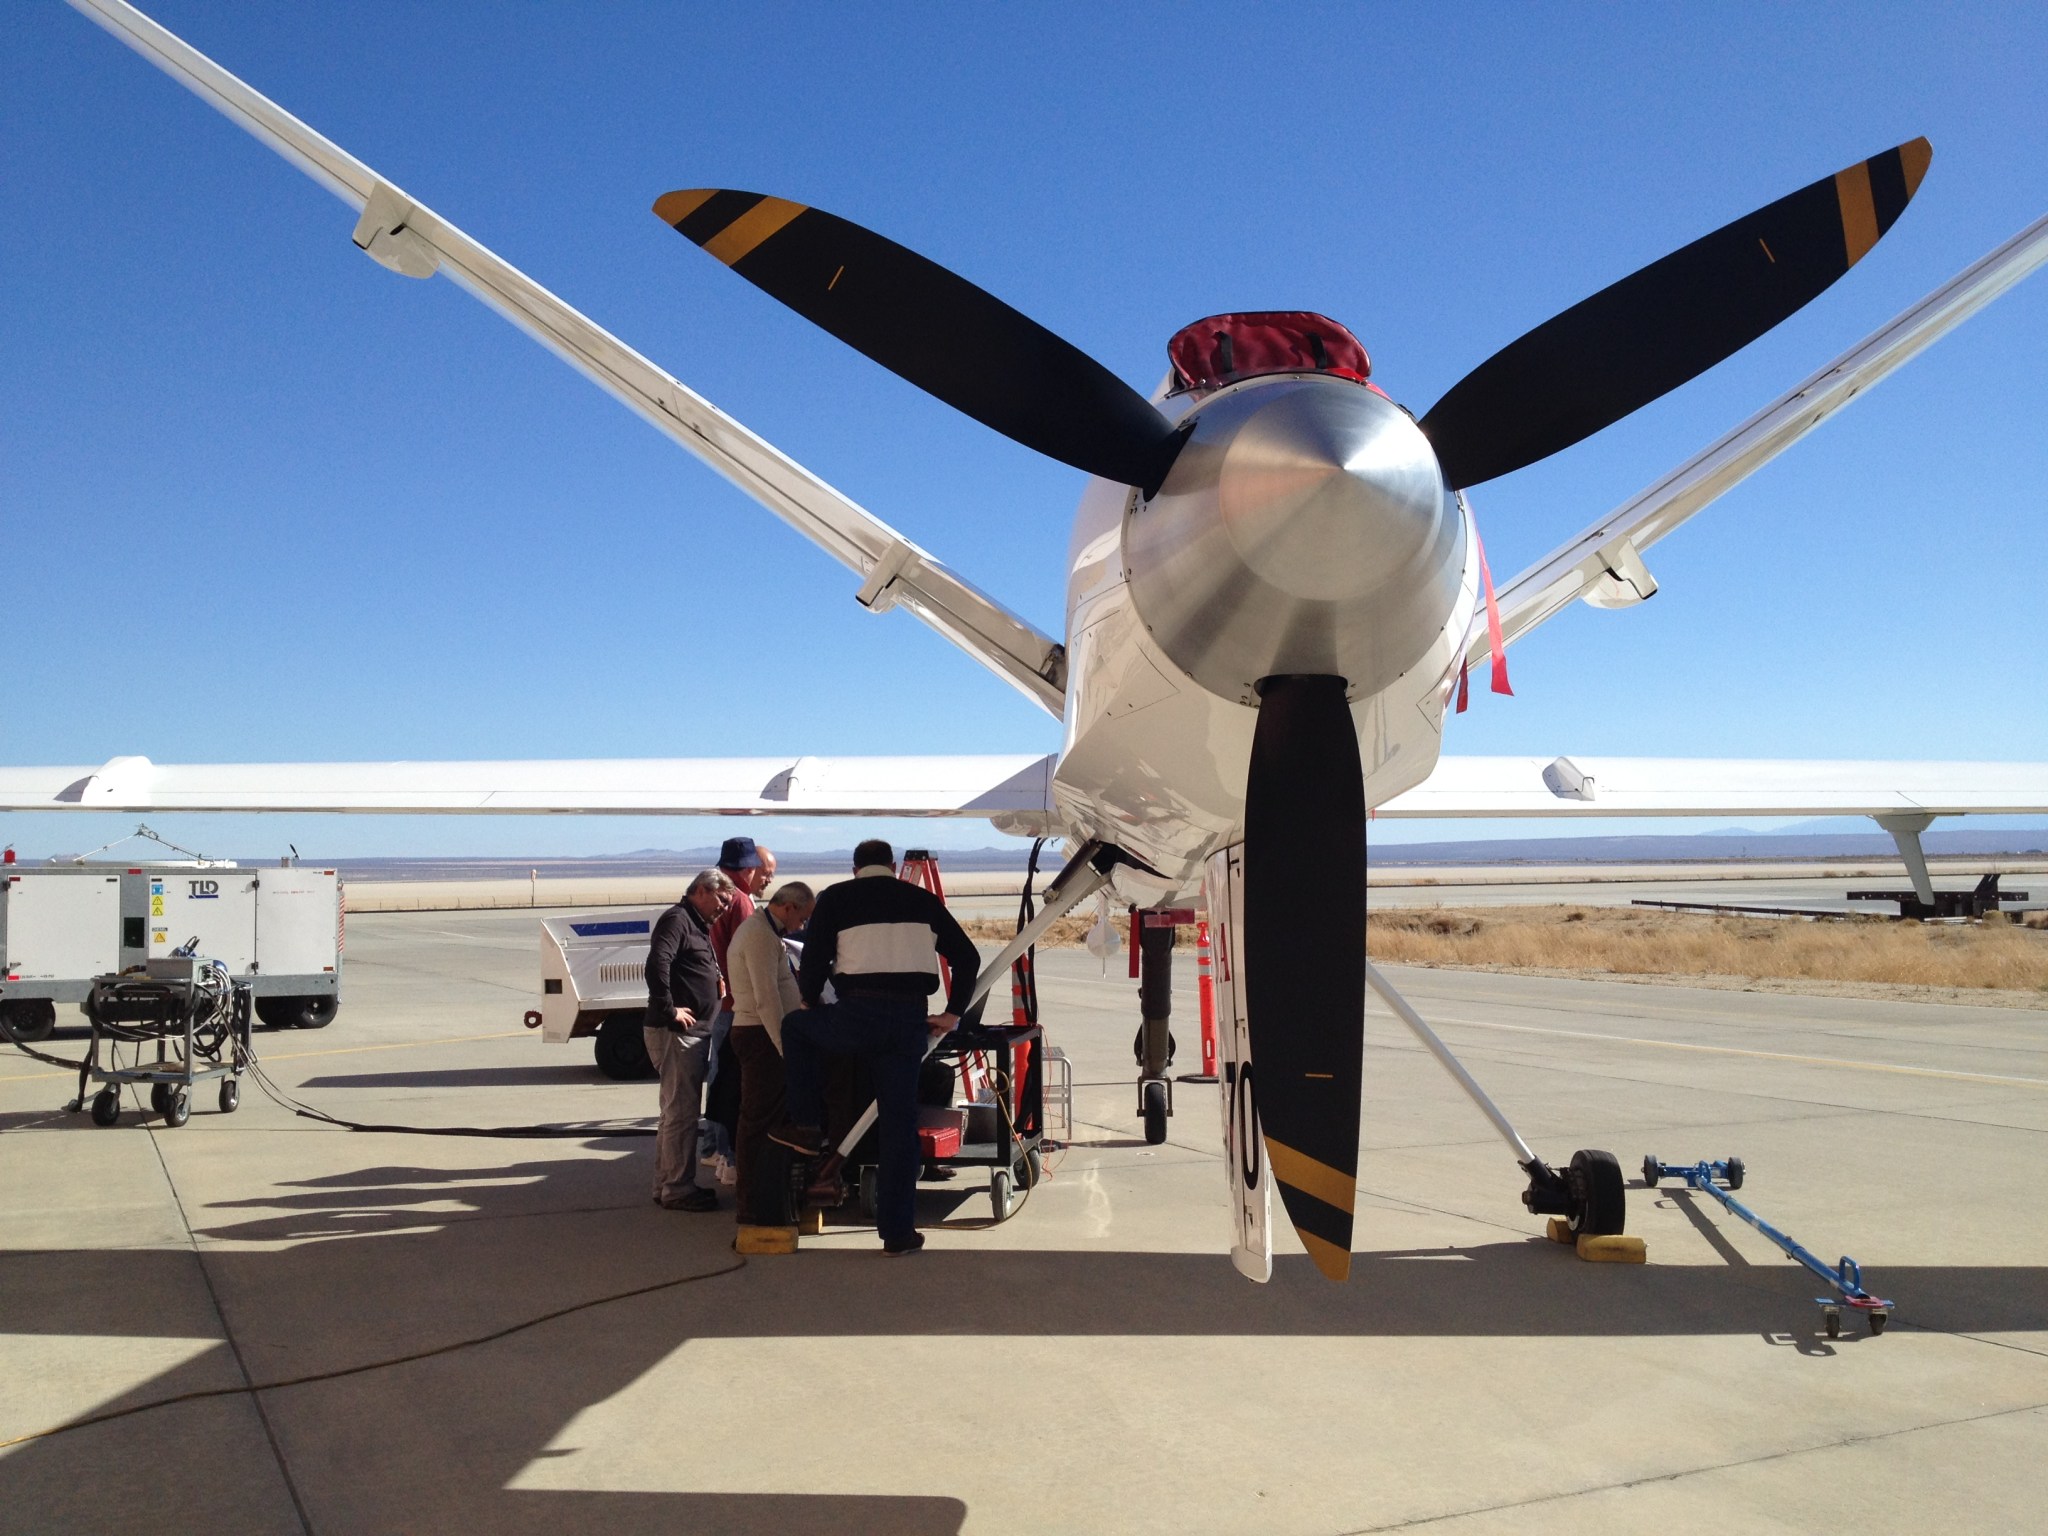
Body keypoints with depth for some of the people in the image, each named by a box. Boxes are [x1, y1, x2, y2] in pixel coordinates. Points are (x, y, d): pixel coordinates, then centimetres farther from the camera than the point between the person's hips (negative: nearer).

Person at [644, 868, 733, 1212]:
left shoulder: (697, 925, 21)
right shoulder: (677, 919, -11)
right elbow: (657, 962, -26)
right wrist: (669, 1010, -24)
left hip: (693, 1032, 11)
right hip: (677, 1032, -11)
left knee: (677, 1112, 16)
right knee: (681, 1113, -6)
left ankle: (667, 1184, 24)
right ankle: (677, 1189, -1)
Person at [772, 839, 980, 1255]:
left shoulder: (835, 898, 7)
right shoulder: (922, 900, 16)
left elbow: (813, 961, 2)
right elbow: (968, 958, 14)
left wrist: (810, 1005, 21)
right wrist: (953, 1014, 21)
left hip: (858, 1016, -3)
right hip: (911, 1020, 3)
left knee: (795, 1027, 28)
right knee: (900, 1122, 10)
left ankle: (804, 1125, 23)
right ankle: (898, 1231, 12)